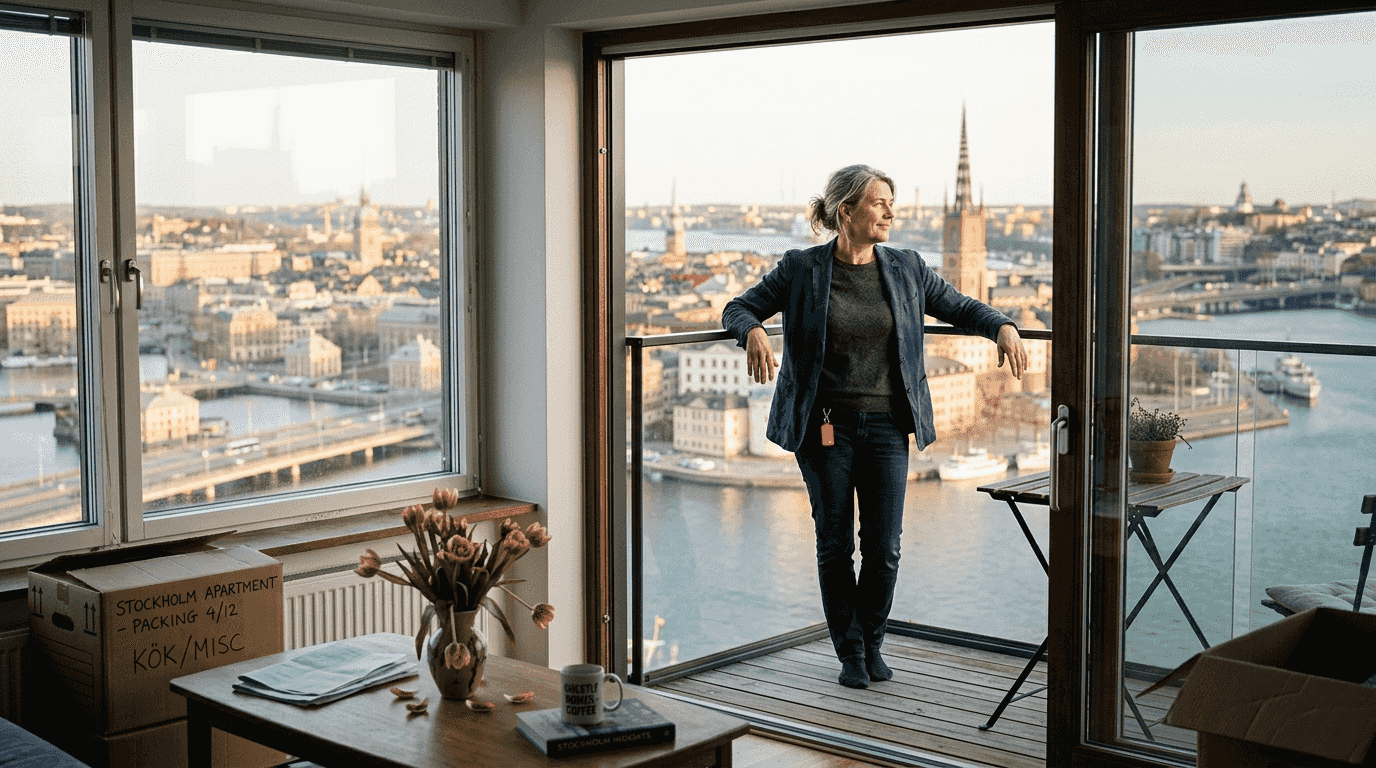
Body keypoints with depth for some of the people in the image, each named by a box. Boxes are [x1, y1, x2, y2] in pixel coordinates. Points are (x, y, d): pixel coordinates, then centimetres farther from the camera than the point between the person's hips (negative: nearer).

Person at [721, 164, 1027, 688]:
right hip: (824, 425, -2)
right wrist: (754, 333, -21)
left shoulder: (906, 269, 5)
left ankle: (872, 643, 25)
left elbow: (960, 308, 13)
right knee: (835, 544, 4)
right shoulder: (801, 270, -2)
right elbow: (738, 308, 2)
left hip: (886, 424, 2)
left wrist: (1002, 327, -7)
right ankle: (849, 652, 21)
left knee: (884, 545, 1)